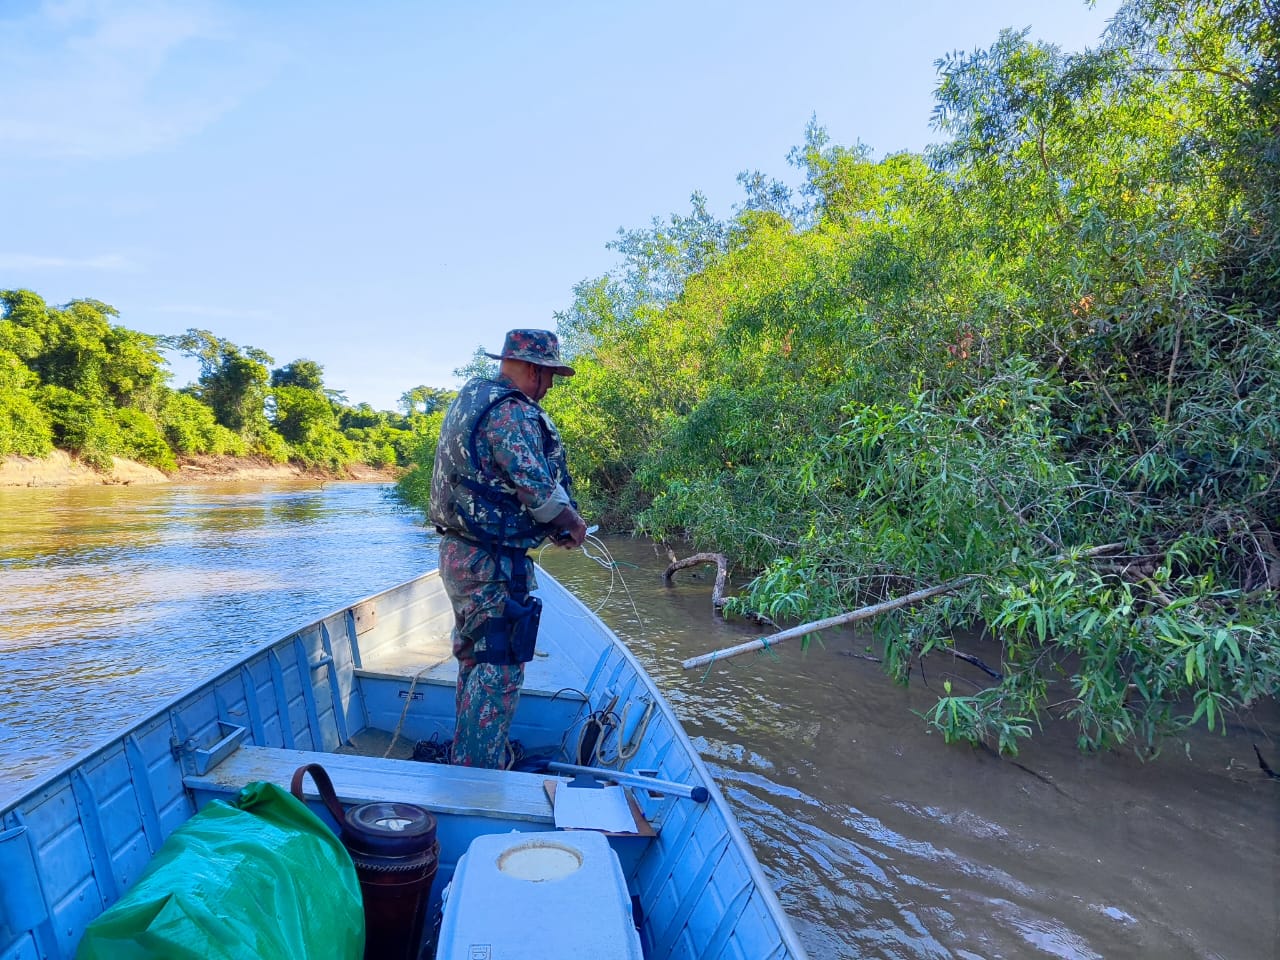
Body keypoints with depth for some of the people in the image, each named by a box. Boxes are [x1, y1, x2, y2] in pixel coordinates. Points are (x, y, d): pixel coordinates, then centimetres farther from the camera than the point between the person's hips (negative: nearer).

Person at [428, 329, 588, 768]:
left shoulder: (470, 399, 15)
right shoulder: (512, 412, -18)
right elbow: (537, 488, -26)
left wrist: (550, 526, 13)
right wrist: (572, 522, -7)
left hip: (458, 551, 11)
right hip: (491, 565, -11)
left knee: (475, 658, 23)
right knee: (499, 670, -2)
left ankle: (466, 761, 38)